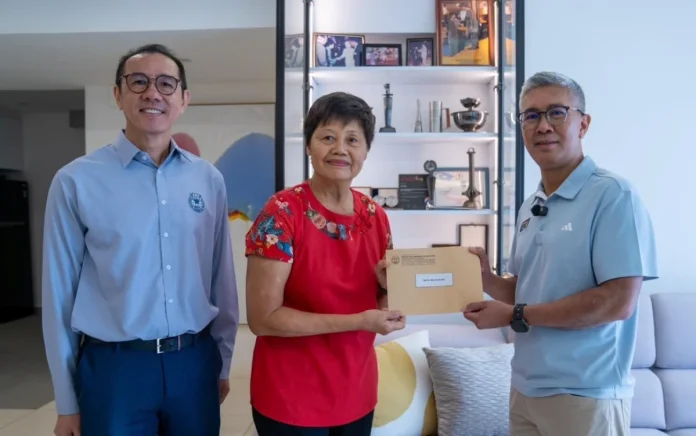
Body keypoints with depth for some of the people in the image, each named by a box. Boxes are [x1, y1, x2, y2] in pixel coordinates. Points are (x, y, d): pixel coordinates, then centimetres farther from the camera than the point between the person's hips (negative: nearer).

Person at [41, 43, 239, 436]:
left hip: (195, 362, 3)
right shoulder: (76, 181, -6)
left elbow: (222, 279, 6)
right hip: (114, 367, -2)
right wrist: (67, 403, 1)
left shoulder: (209, 180, 1)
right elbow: (61, 291, -3)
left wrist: (222, 363, 10)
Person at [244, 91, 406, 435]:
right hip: (290, 399, -5)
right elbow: (262, 318, -19)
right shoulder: (282, 213, -16)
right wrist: (358, 322, -23)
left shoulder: (376, 216, -1)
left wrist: (390, 287, -11)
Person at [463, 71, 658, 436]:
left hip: (584, 394, -6)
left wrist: (515, 317, -18)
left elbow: (618, 302, -21)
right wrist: (487, 281, -7)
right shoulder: (530, 207, 7)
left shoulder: (613, 195, -15)